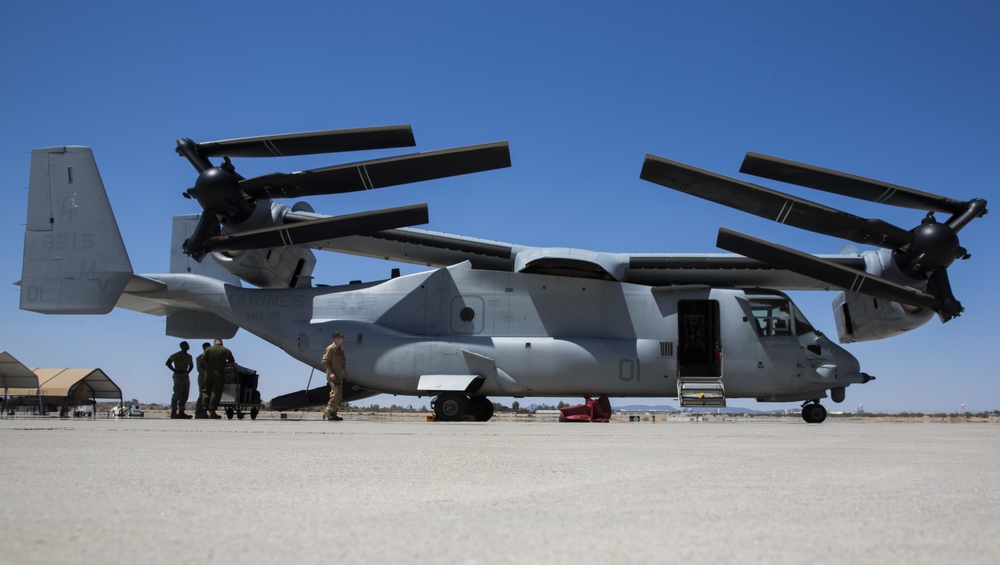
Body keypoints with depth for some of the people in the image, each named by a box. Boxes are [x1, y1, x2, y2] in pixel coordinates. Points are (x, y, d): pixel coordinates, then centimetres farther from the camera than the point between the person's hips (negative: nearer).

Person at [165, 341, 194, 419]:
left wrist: (188, 371, 11)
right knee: (177, 394, -13)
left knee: (185, 395, 3)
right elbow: (168, 363, -8)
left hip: (186, 377, 7)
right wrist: (175, 371, -13)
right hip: (178, 377, -7)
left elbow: (191, 365, 30)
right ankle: (173, 411, -13)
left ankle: (181, 412, 6)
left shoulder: (189, 356, 15)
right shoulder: (176, 355, -5)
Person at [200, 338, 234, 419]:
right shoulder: (226, 351, 1)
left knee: (206, 391, 12)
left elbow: (203, 358, -6)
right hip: (219, 374, -2)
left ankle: (204, 409, 7)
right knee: (216, 392, -2)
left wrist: (209, 362, 12)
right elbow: (232, 361, 7)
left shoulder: (209, 349, 1)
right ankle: (212, 411, -7)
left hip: (209, 372, 2)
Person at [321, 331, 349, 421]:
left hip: (339, 375, 9)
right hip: (333, 375, -9)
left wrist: (346, 375, 19)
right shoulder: (330, 348, -10)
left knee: (340, 396, 7)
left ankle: (333, 414, 13)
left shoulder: (341, 349, 15)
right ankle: (328, 412, -8)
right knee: (336, 394, -17)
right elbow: (324, 361, -14)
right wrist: (330, 373, -20)